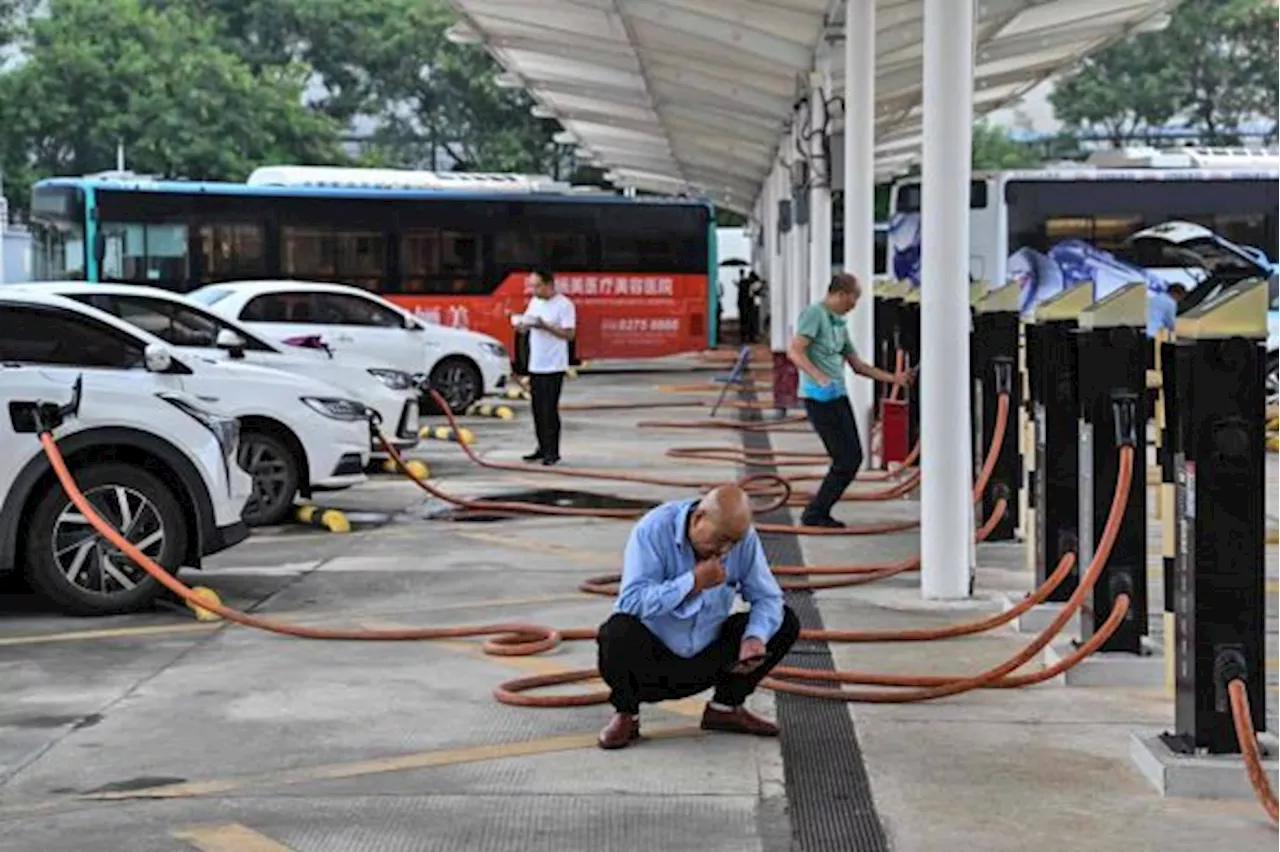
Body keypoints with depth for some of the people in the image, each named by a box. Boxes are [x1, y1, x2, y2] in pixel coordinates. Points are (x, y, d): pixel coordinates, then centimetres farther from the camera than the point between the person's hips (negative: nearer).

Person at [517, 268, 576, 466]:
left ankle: (552, 451, 0)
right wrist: (523, 323, -5)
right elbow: (524, 325, 19)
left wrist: (545, 325, -23)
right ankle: (543, 448, 18)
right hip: (535, 365, 7)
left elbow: (569, 334, -15)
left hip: (553, 366, -7)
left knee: (549, 410, -6)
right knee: (538, 410, 9)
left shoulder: (564, 305, -10)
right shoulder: (535, 302, 13)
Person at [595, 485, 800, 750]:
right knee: (619, 631, -37)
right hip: (650, 659, -4)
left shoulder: (743, 537, -9)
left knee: (786, 623, -8)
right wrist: (693, 582, -32)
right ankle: (626, 714, -7)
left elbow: (767, 598, -7)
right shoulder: (654, 529, -21)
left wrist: (754, 638, -26)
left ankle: (725, 707, 8)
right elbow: (632, 600, -30)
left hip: (707, 658, 4)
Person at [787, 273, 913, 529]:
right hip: (820, 398, -9)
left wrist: (894, 378, 21)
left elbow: (858, 365, 25)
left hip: (838, 396, 9)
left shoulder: (838, 323, 21)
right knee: (846, 460, -9)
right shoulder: (814, 313, -7)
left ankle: (819, 512, 15)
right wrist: (820, 378, -30)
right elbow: (794, 351, -18)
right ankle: (815, 513, 0)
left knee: (853, 458, 8)